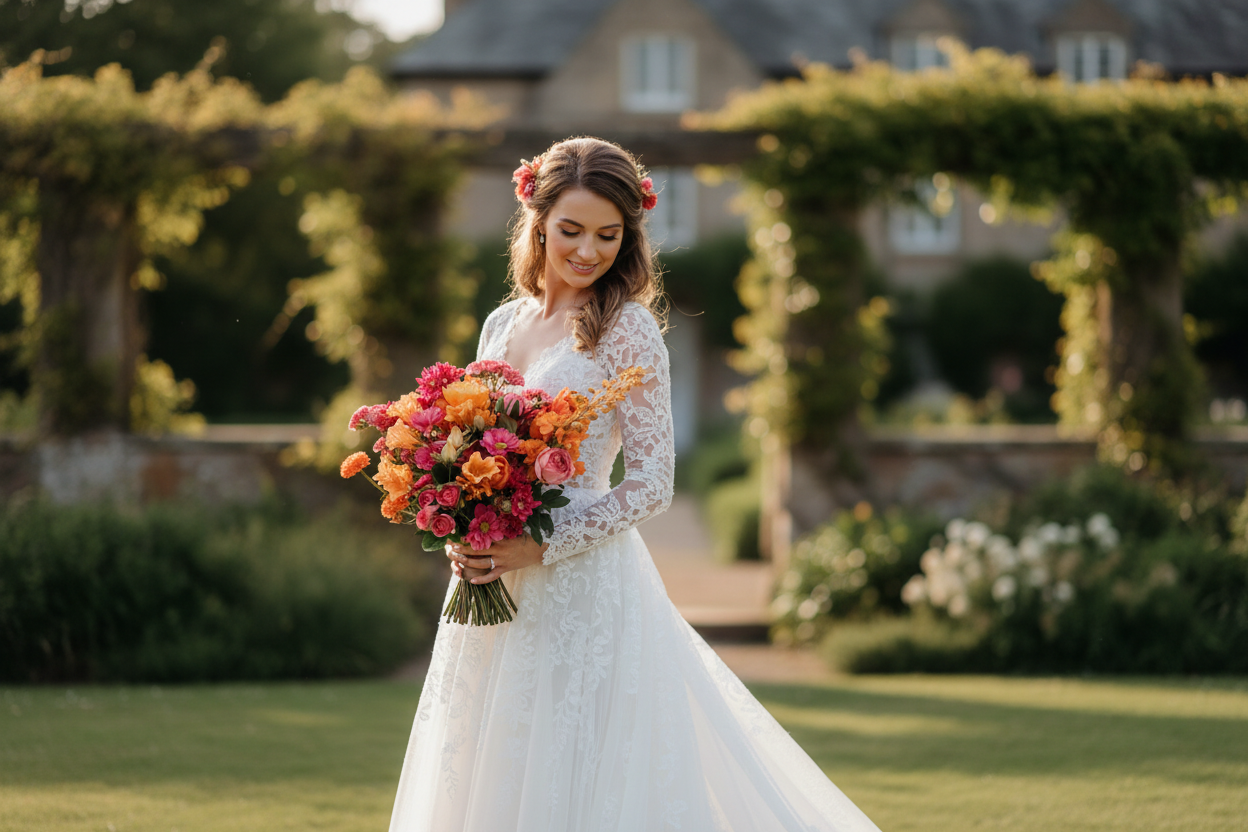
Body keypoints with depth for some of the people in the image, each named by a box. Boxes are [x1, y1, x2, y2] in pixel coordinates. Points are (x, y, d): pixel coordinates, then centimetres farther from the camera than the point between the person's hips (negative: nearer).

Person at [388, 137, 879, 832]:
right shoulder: (505, 323, 11)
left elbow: (650, 485, -11)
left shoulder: (627, 328, -7)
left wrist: (538, 547, -18)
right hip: (494, 591, 6)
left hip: (583, 588, -6)